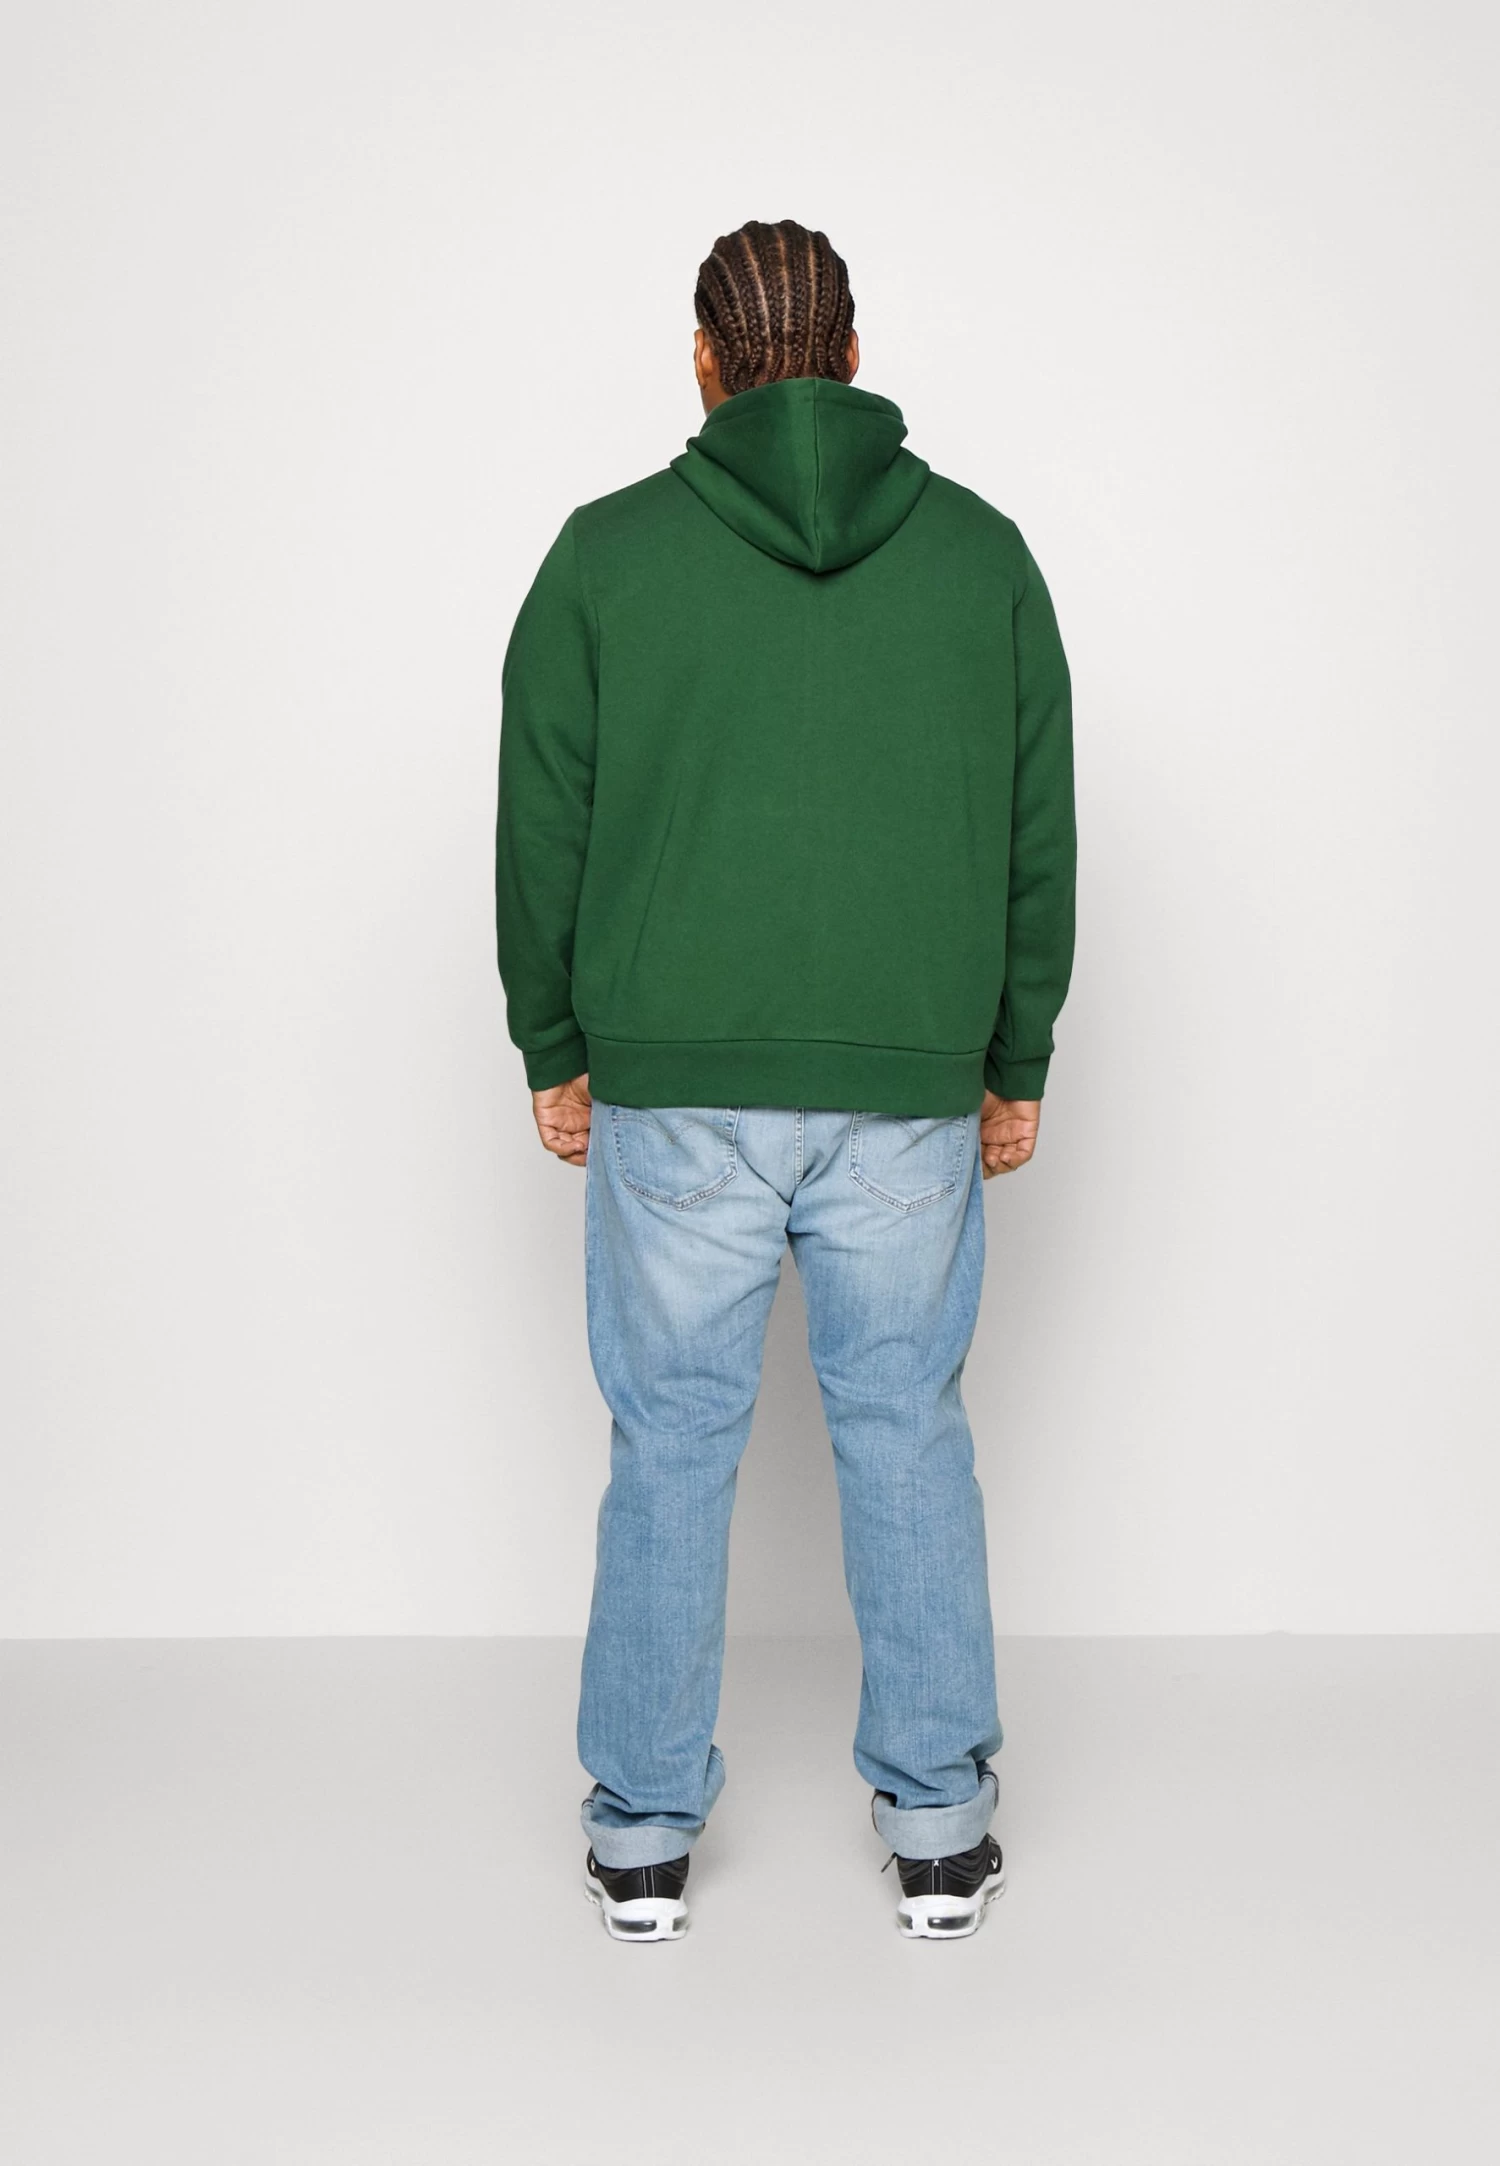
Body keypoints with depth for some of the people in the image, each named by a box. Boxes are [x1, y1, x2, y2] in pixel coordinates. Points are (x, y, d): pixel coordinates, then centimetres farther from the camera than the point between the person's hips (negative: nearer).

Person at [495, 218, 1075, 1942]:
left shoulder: (607, 551, -1)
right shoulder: (982, 549, 4)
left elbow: (543, 832, 1)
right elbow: (1039, 839, 5)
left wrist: (552, 1052, 12)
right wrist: (1018, 1063, 14)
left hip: (674, 1086, -1)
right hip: (911, 1088, 1)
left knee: (672, 1440, 10)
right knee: (908, 1430, 13)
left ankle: (645, 1834, 22)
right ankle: (939, 1828, 22)